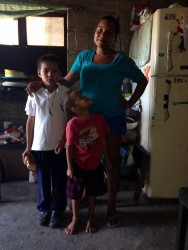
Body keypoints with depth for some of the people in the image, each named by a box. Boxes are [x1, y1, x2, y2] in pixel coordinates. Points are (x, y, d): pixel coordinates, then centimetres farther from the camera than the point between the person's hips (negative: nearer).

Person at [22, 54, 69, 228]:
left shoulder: (66, 93, -7)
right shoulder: (34, 95, -4)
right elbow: (30, 121, 1)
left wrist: (63, 141, -10)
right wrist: (28, 147, 2)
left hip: (60, 146, 0)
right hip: (39, 146, 1)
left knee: (59, 181, 13)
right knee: (43, 181, 16)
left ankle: (57, 210, 33)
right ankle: (44, 209, 37)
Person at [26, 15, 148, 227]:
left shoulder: (122, 60, -5)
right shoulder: (84, 56, 3)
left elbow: (142, 81, 5)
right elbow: (67, 81, -1)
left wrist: (130, 102, -5)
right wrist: (41, 83, -13)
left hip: (112, 117, -2)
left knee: (112, 160, 8)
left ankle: (111, 207, 23)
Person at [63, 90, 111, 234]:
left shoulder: (99, 119, -10)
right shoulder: (73, 124, -23)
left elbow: (103, 140, 1)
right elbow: (69, 147, -14)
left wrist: (107, 159, 7)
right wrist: (69, 167, -9)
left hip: (95, 165, 3)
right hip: (78, 166, -3)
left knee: (92, 194, 19)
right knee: (76, 195, 15)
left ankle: (91, 219, 41)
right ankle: (75, 219, 38)